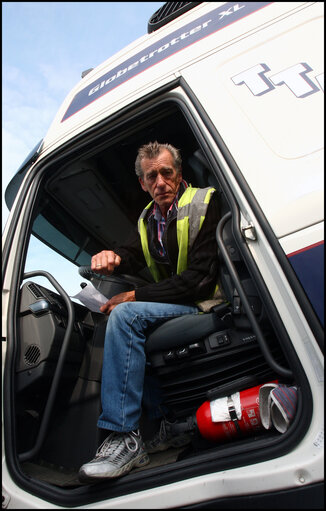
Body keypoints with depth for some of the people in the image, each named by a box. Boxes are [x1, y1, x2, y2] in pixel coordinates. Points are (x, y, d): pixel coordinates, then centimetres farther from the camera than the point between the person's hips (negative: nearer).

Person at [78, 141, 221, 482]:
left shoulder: (203, 204, -12)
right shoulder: (149, 218, 12)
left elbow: (199, 279, -21)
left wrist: (133, 296, -21)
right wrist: (111, 257, -15)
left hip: (204, 304, -9)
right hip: (174, 305, 9)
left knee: (124, 315, -24)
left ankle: (125, 438, -17)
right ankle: (171, 421, 8)